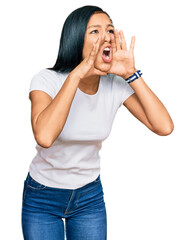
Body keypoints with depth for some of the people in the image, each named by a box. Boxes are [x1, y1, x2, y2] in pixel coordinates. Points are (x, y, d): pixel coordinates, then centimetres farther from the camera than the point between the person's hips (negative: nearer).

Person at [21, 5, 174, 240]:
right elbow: (44, 136, -40)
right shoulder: (47, 80, -21)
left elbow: (164, 127, -21)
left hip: (89, 196, 3)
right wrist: (76, 74, -37)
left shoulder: (116, 85, -11)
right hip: (42, 197, -3)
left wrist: (131, 74, -23)